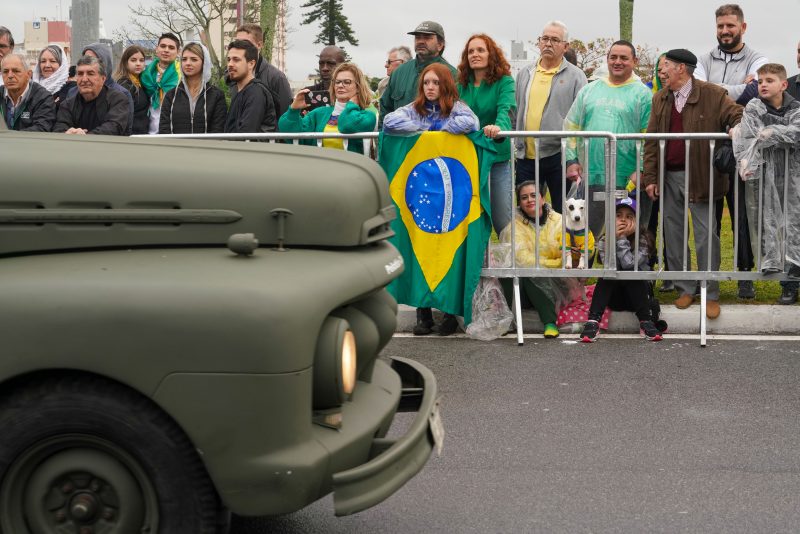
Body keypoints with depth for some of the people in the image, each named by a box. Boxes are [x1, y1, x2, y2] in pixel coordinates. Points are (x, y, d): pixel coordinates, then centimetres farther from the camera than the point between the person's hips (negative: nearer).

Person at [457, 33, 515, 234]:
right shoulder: (462, 85, 9)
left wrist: (499, 127, -41)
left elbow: (506, 109, -20)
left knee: (502, 219, -2)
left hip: (498, 158, -4)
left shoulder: (504, 81, -3)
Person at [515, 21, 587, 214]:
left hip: (559, 155, -4)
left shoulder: (575, 76, 0)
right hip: (526, 155, 4)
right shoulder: (525, 74, 13)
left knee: (562, 213, 3)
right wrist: (516, 145, 12)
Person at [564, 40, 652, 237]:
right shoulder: (589, 91, 13)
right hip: (590, 178, 3)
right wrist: (571, 160, 4)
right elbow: (571, 126, 14)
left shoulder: (642, 93, 1)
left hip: (628, 181, -3)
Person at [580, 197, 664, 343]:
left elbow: (629, 264, -23)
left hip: (637, 294, -1)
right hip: (614, 297, 2)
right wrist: (615, 238, -20)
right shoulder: (604, 241, -1)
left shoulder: (643, 240, -7)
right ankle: (593, 322, -37)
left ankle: (646, 322, -28)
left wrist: (622, 238, -18)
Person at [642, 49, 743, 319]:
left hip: (699, 177, -5)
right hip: (668, 177, 5)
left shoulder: (712, 94, -5)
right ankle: (685, 289, 22)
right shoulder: (660, 99, 10)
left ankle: (711, 295, 8)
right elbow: (651, 140, 9)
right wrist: (650, 177, 3)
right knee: (673, 235, 9)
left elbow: (738, 116, -3)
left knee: (706, 236, -1)